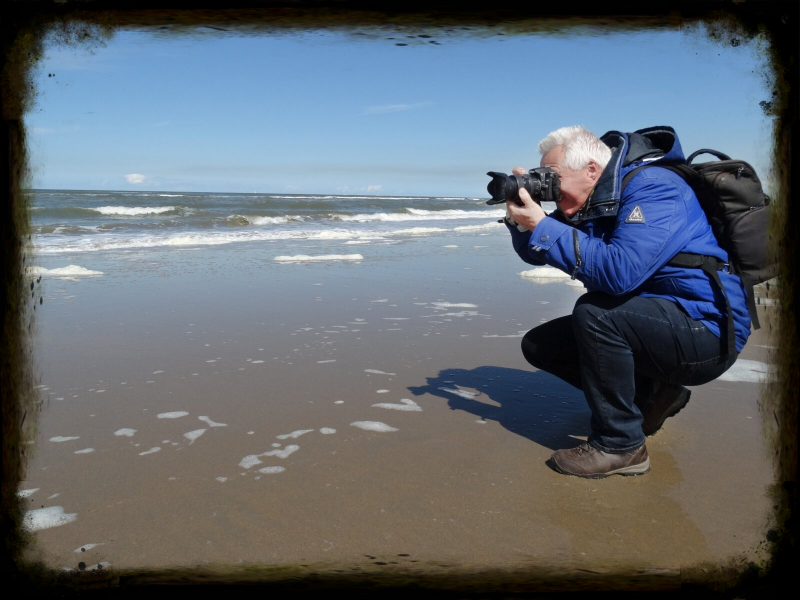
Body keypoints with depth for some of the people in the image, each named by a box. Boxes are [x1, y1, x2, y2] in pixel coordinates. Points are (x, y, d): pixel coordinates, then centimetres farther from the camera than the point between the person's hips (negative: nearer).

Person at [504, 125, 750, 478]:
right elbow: (536, 253, 10)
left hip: (705, 331, -9)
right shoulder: (591, 200, 5)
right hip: (649, 321, 9)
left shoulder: (652, 188, -21)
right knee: (539, 345, 4)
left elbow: (620, 271, -36)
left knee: (593, 312, -33)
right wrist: (522, 218, -11)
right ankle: (651, 395, 11)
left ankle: (620, 445, -17)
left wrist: (542, 226, -30)